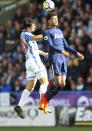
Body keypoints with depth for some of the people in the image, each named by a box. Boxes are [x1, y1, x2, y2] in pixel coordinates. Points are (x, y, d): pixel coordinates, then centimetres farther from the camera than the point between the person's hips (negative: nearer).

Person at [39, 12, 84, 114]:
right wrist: (61, 51, -30)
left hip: (62, 59, 8)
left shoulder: (59, 31, 24)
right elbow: (51, 46, -15)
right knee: (58, 83, -14)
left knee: (62, 84, 1)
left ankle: (45, 102, 12)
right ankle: (44, 99, 6)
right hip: (54, 57, -8)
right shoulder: (47, 32, -1)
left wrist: (77, 53, 16)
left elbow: (66, 46, 26)